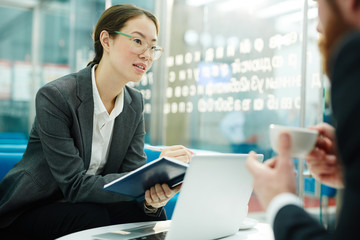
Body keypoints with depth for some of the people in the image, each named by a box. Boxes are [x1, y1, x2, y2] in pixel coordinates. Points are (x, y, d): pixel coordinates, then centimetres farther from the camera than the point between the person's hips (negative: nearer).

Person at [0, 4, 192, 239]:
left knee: (154, 216, -23)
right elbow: (75, 185, -25)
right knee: (99, 218, -31)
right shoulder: (55, 96, -22)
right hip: (30, 209, -3)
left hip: (85, 208, 4)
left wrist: (152, 197, -32)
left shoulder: (135, 102, -2)